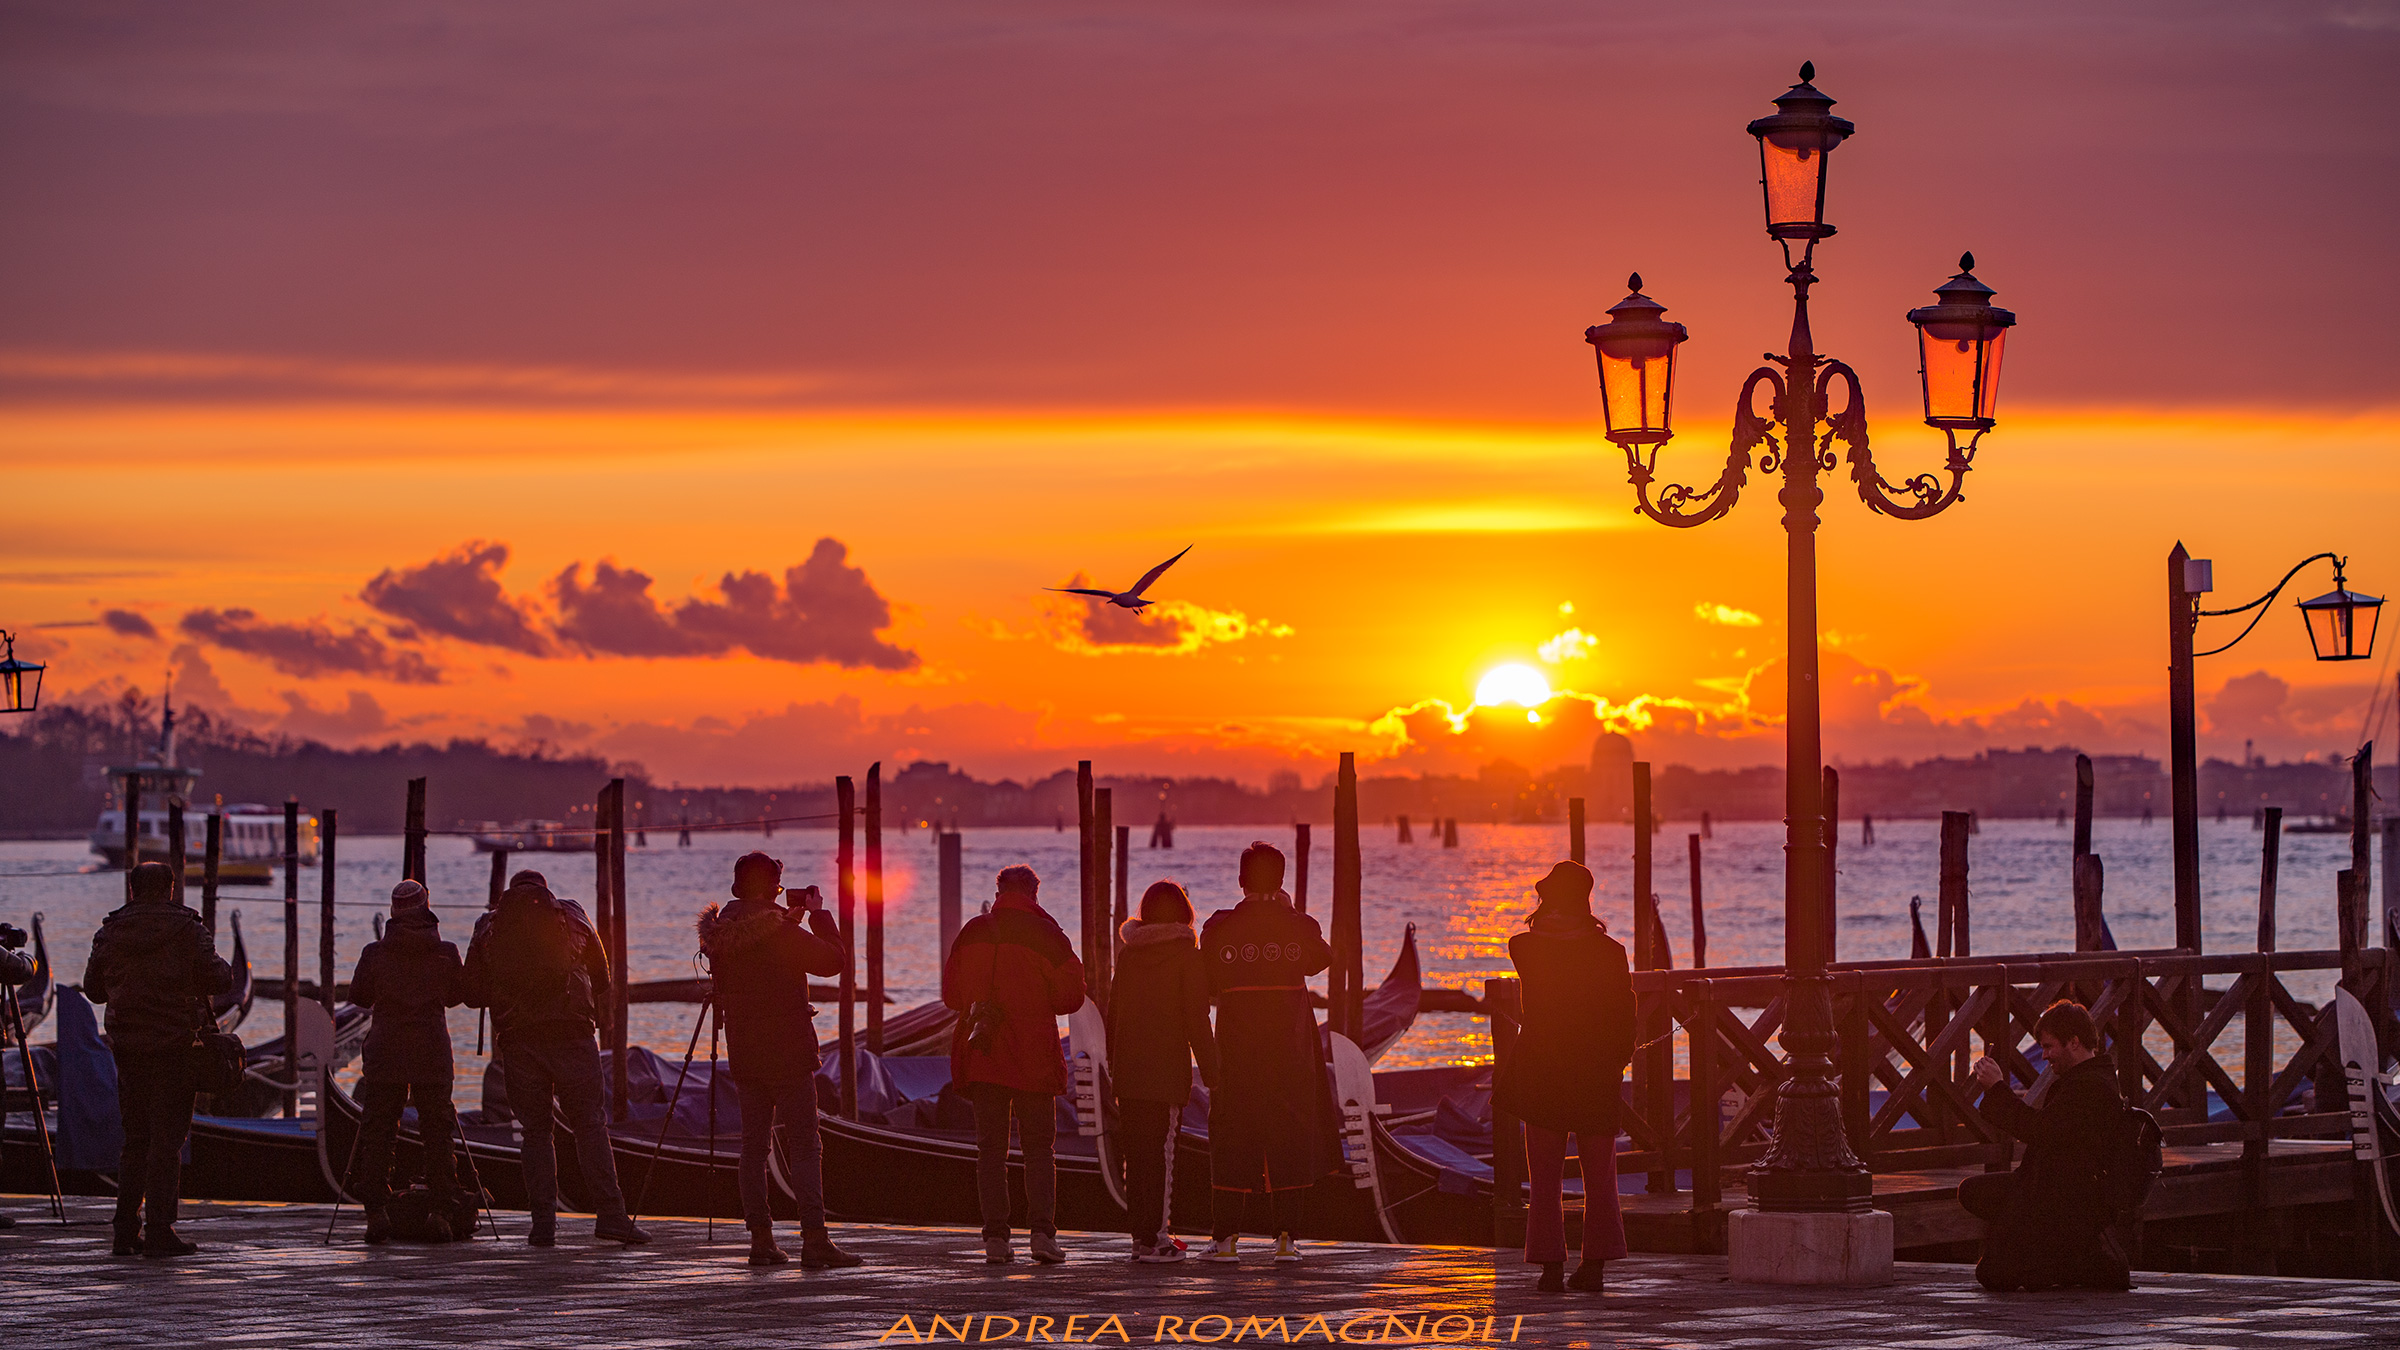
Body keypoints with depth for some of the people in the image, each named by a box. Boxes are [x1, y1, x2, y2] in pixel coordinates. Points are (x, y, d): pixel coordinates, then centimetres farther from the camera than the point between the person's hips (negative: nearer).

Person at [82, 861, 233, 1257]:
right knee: (167, 1138, -2)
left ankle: (126, 1231, 10)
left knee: (135, 1139, 13)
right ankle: (159, 1232, -7)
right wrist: (222, 966, 13)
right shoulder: (186, 929, -5)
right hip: (174, 1046, -4)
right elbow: (218, 979, -9)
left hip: (127, 1046, 4)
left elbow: (93, 989, 13)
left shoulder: (110, 932, 6)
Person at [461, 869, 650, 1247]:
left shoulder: (488, 927, 9)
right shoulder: (571, 915, 10)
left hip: (518, 1039, 1)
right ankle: (611, 1214, -9)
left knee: (534, 1129, 7)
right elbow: (602, 978, 16)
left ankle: (544, 1221, -1)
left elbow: (472, 995, 9)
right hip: (572, 1033, -1)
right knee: (589, 1123, 0)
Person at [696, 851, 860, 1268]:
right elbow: (832, 960, -9)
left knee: (754, 1144, 8)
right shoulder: (782, 932, -15)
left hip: (744, 1053, 6)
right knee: (803, 1144, -5)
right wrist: (819, 914, 4)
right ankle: (814, 1239, -11)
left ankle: (760, 1238, 6)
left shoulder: (721, 934, 4)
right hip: (789, 1051, -6)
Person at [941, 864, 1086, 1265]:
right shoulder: (1045, 934, -3)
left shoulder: (972, 932, 5)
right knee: (1038, 1147, 4)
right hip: (1033, 1058, -2)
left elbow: (951, 993, 11)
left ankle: (995, 1237, -2)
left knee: (990, 1148, 6)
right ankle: (1042, 1231, -10)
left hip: (981, 1055, 2)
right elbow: (1071, 995, -2)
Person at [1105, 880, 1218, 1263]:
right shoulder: (1186, 956, -7)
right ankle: (1153, 1238, -6)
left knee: (1136, 1149, 12)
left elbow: (1113, 1014, 12)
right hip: (1168, 1068, -5)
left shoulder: (1128, 956, 8)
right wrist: (1210, 1072, -5)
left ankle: (1139, 1233, 15)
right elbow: (1196, 1020, -10)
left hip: (1128, 1066, 5)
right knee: (1162, 1150, -3)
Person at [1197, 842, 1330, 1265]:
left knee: (1231, 1136, 6)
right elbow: (1323, 958, 16)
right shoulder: (1300, 927, -4)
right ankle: (1286, 1237, 4)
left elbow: (1206, 983, 0)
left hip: (1235, 1045, -1)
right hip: (1290, 1049, 1)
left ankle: (1226, 1238, 4)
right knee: (1288, 1136, 7)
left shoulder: (1220, 928, -7)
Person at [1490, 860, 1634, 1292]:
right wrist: (1617, 1062, 9)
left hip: (1540, 1073, 0)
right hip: (1597, 1075, 0)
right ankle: (1595, 1262, 8)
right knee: (1599, 1175, 11)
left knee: (1546, 1177, 6)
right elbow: (1624, 1014, -4)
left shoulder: (1524, 947, -7)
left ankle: (1551, 1264, 2)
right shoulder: (1608, 951, -7)